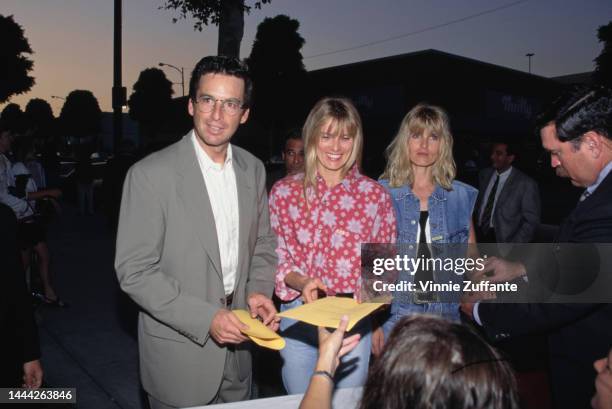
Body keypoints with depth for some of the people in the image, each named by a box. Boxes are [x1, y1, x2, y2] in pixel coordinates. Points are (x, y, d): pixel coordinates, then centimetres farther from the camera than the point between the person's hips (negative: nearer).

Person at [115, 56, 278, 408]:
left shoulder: (254, 170, 0)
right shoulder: (150, 174, -17)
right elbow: (134, 271, -17)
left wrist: (259, 290, -8)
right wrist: (205, 318, -22)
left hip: (236, 344, 5)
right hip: (178, 351, -5)